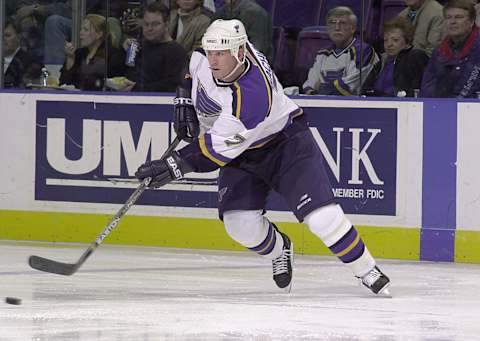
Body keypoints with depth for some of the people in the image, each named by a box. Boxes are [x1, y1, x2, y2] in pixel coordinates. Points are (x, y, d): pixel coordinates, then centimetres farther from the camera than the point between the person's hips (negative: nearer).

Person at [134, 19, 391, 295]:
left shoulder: (252, 94, -39)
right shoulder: (205, 55, -17)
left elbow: (220, 148, -37)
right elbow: (192, 67, 10)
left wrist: (178, 164, -40)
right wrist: (184, 101, 0)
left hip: (285, 142, -7)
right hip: (242, 154, 7)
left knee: (321, 215, -18)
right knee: (240, 224, -9)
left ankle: (367, 270, 0)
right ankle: (280, 251, 22)